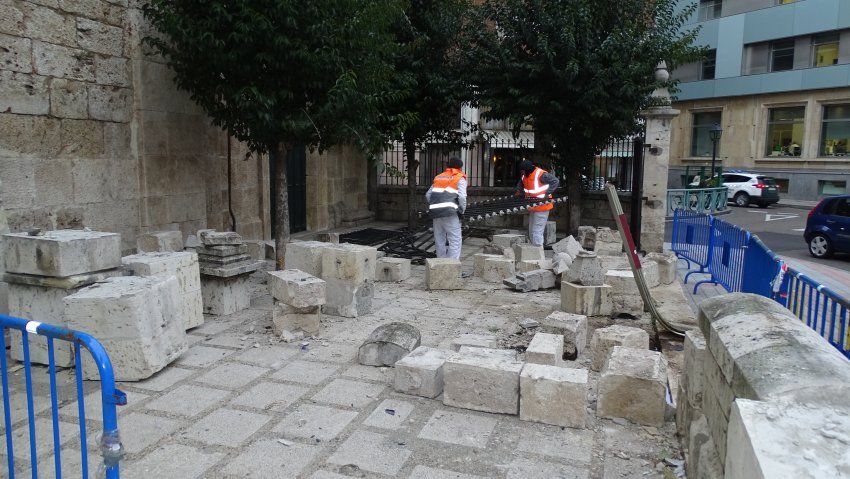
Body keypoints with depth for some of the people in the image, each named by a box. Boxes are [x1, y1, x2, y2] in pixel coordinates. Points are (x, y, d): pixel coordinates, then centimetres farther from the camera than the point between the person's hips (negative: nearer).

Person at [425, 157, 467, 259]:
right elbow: (462, 197, -9)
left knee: (439, 240, 13)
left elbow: (428, 195, 16)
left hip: (436, 213, 6)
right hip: (450, 213, -6)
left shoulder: (438, 177, 22)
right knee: (455, 240, -4)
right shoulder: (460, 178, 5)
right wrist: (461, 211, 3)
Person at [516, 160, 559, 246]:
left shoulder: (541, 174, -21)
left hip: (541, 207, -9)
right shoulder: (524, 176, 4)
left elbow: (555, 181, -20)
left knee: (537, 232, -12)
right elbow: (520, 184, 24)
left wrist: (547, 194, -22)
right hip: (532, 208, 9)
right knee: (531, 232, 15)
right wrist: (518, 191, 5)